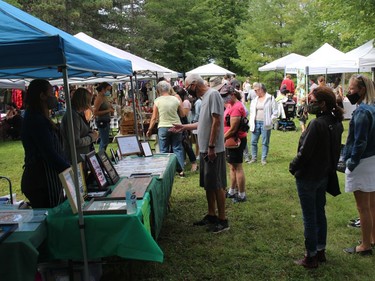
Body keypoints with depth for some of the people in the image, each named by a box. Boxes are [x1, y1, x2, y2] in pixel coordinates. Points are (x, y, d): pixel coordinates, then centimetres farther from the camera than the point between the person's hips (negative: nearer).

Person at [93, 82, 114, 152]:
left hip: (106, 121, 10)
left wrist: (111, 109, 7)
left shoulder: (105, 97, 11)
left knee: (103, 140, 17)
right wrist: (108, 111, -19)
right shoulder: (99, 98, -15)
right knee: (105, 141, -7)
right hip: (101, 122, -10)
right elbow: (95, 112, -21)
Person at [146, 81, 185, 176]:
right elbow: (182, 114, 6)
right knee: (177, 148, 10)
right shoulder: (176, 99, -1)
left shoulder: (157, 100, -6)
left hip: (163, 128, -2)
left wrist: (150, 129, 6)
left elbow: (154, 117, -5)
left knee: (164, 150, 8)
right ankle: (181, 170, 10)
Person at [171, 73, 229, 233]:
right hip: (204, 149, 9)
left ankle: (222, 220, 6)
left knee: (217, 185, -3)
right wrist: (184, 127, 26)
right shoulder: (204, 97, 15)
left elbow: (216, 121, -19)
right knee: (208, 184, 15)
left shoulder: (213, 94, -13)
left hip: (213, 150, -9)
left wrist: (211, 146, -21)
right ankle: (211, 215, 26)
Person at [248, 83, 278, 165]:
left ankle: (264, 159, 13)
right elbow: (251, 112, 18)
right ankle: (254, 158, 18)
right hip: (256, 123, 5)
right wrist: (251, 123, 8)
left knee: (265, 142, 4)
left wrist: (270, 122, -7)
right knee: (253, 142, 5)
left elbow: (275, 112, -2)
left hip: (265, 124, -4)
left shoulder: (270, 99, -2)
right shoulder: (254, 100, 13)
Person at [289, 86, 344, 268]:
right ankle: (321, 251, 33)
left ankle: (311, 257, 16)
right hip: (324, 175, 9)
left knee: (309, 217, 4)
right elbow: (335, 150, 10)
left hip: (308, 177, -8)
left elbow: (304, 152, -23)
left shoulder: (317, 124, -26)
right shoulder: (336, 123, 2)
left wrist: (293, 167, -7)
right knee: (320, 213, 19)